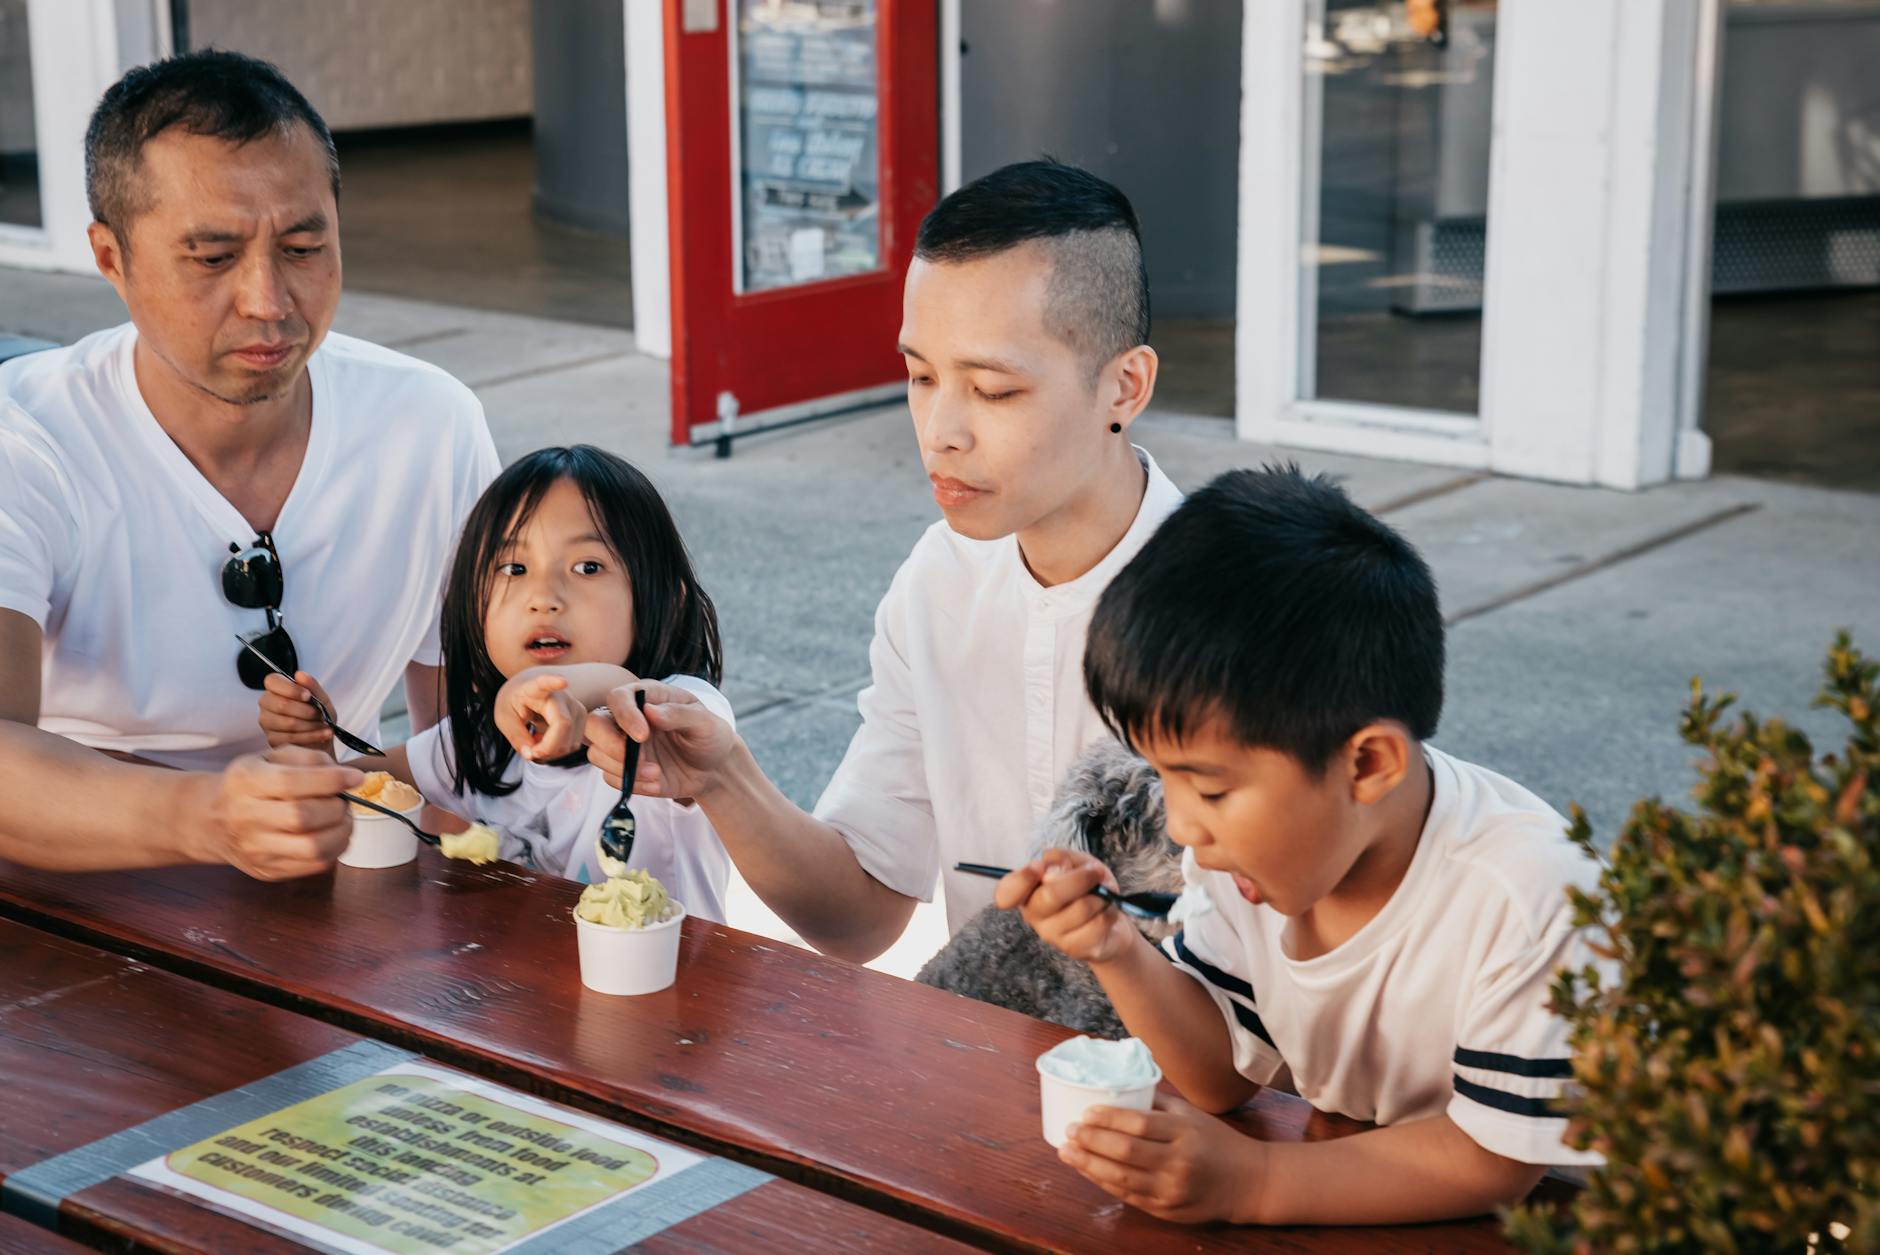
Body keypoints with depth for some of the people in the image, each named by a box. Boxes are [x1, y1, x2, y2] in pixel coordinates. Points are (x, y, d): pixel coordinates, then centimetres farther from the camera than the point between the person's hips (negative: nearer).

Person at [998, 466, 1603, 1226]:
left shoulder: (1524, 898, -27)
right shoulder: (1250, 847, -8)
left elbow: (1493, 1161, -20)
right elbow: (1229, 1075, 2)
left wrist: (1250, 1183, -28)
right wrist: (1118, 955, -15)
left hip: (1513, 1225, -5)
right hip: (1342, 1186, 5)